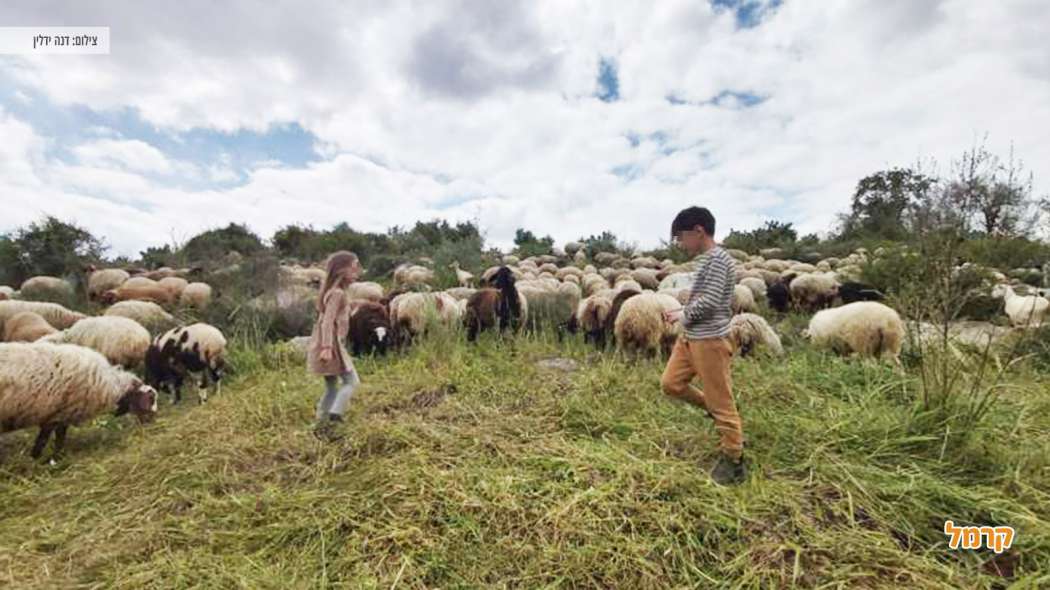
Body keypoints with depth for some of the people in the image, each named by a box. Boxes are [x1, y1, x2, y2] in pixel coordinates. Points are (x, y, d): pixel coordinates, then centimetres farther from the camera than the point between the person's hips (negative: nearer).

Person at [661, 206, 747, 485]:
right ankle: (712, 408, 33)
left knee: (721, 402, 3)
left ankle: (734, 462, 19)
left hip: (710, 340, -10)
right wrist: (681, 312, 3)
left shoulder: (718, 259, -17)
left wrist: (683, 313, -8)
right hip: (690, 337, 10)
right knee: (670, 383, 15)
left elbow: (710, 301, -24)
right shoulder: (705, 260, 12)